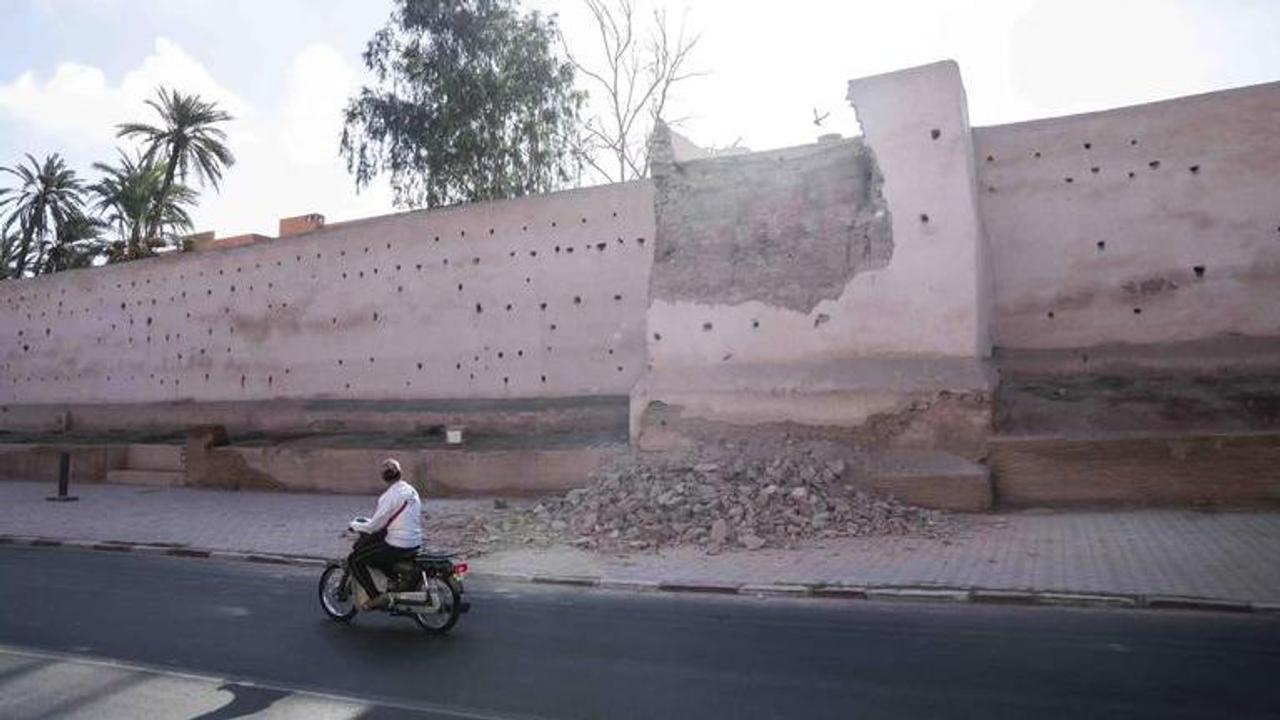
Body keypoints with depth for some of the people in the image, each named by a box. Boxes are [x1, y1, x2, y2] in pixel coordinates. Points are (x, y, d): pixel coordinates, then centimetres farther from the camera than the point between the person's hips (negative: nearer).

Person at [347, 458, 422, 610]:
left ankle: (376, 597, -3)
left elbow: (375, 526, -13)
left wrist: (355, 525, 5)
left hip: (397, 546, -9)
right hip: (416, 543, 9)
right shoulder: (411, 491, 9)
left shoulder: (390, 495, -16)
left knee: (354, 559, 1)